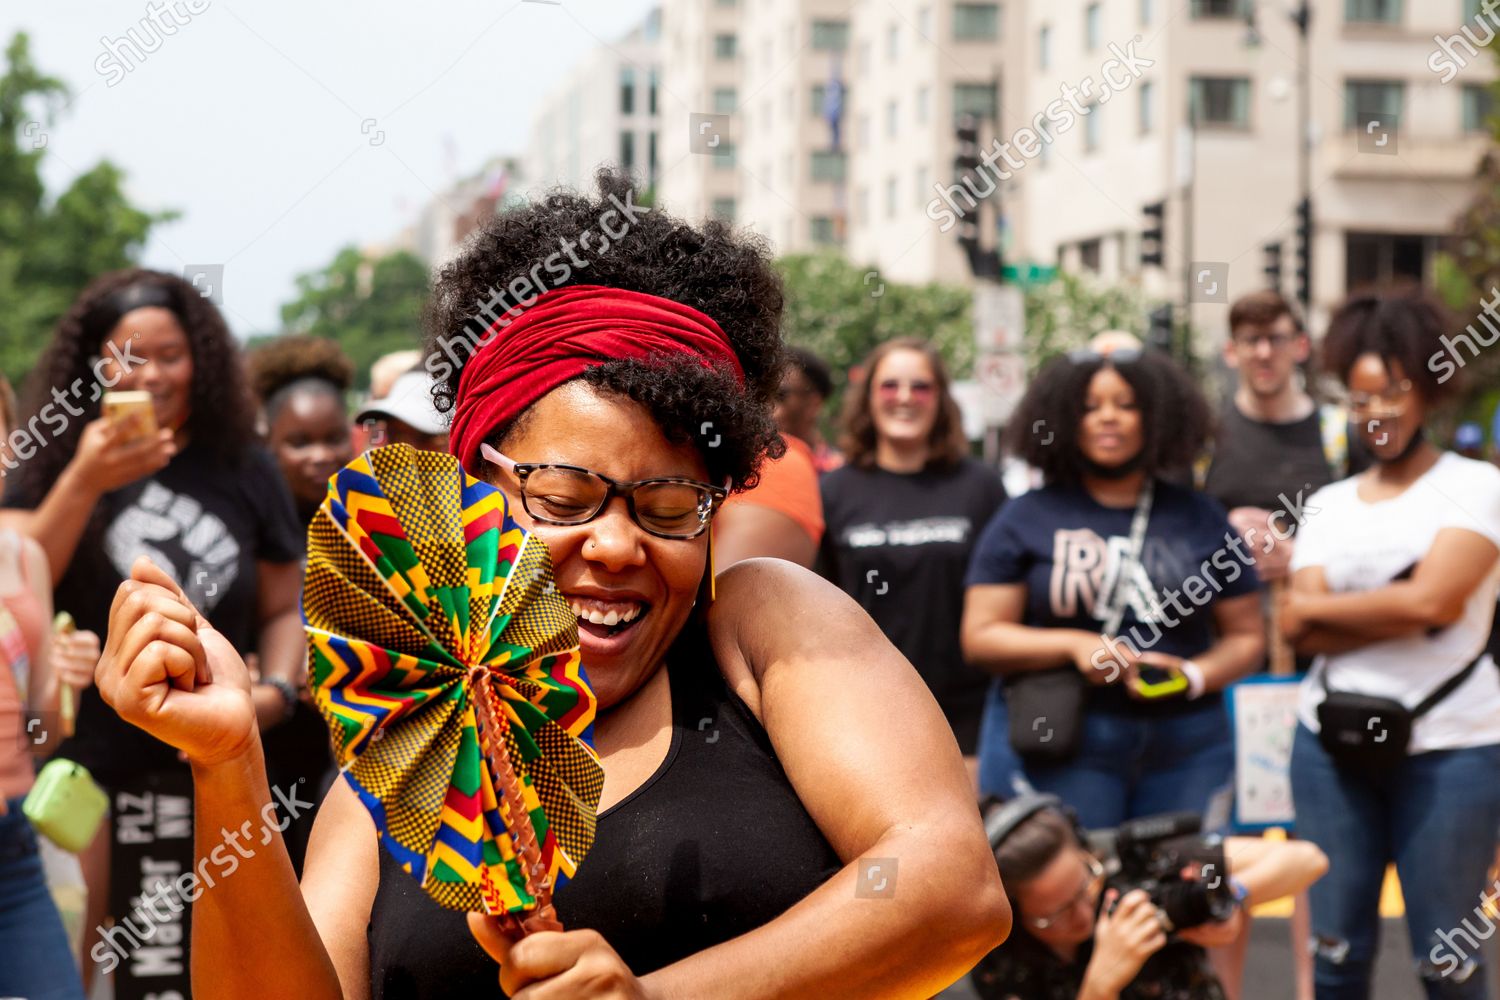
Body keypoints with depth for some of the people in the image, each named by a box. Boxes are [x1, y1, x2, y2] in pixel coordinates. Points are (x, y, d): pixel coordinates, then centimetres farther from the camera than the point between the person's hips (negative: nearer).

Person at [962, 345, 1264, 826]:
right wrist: (1073, 645, -12)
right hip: (1053, 747, -2)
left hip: (1185, 748, 2)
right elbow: (980, 636, 3)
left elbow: (1246, 635, 13)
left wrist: (1194, 676, -7)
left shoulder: (1200, 518, 12)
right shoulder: (1026, 519, 7)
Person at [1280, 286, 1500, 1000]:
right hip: (1333, 739, 4)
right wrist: (1399, 611, -13)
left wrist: (1320, 606, -1)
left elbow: (1433, 597, -14)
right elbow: (1302, 632, 0)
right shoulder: (1328, 507, 12)